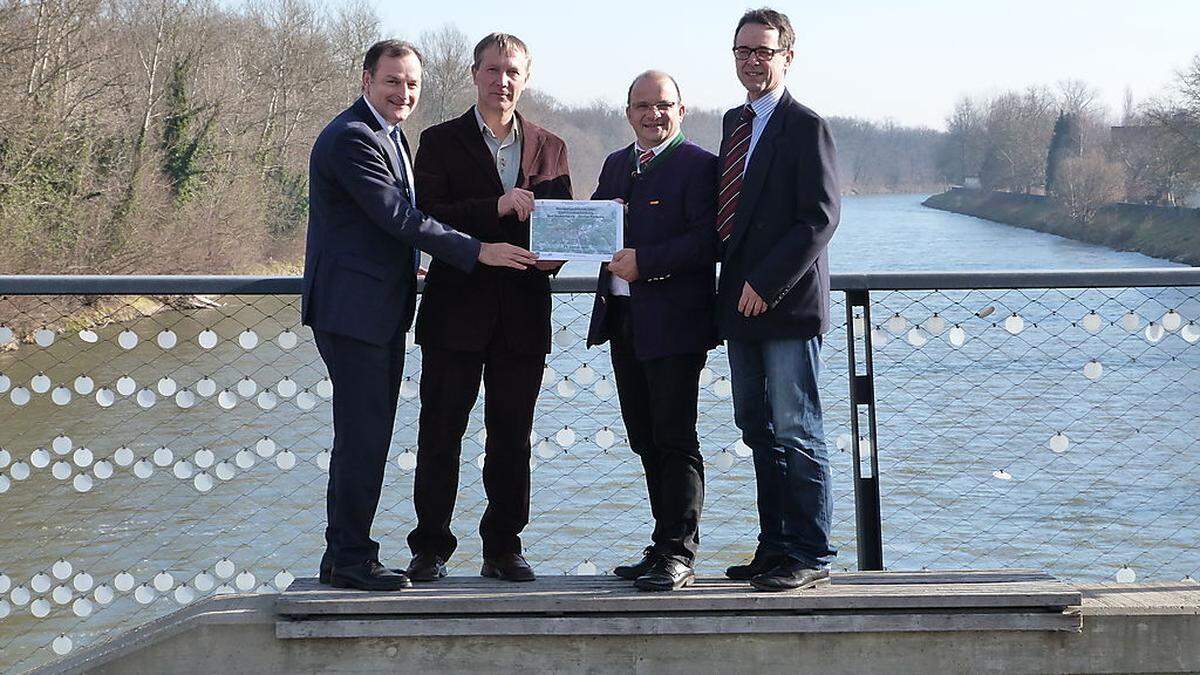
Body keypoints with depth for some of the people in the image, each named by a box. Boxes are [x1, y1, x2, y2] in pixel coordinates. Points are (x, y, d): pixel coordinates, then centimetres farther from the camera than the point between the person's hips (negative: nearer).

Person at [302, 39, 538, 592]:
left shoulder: (387, 134, 18)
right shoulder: (351, 138, -15)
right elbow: (398, 217, -21)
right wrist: (478, 251, -20)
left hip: (382, 310, 10)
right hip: (353, 310, -10)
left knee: (367, 437, 12)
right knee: (361, 436, -8)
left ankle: (346, 555, 19)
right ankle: (349, 559, -1)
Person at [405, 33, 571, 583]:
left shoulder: (549, 149, 14)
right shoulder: (441, 142, 4)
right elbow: (427, 217, -8)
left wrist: (552, 253, -10)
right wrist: (495, 208, -20)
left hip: (523, 311, 3)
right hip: (456, 310, -3)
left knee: (512, 437, 7)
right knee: (440, 433, 0)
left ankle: (503, 549, 15)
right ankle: (430, 549, 8)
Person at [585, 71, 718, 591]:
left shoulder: (699, 165, -6)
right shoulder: (616, 164, 19)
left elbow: (707, 242, -15)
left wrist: (644, 261, -20)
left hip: (673, 323, -8)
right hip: (622, 319, 8)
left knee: (674, 439, -7)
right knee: (647, 441, 12)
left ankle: (678, 554, -5)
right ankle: (667, 546, 20)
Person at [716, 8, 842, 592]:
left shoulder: (805, 128, -8)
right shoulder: (733, 122, 16)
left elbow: (820, 218, -14)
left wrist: (764, 284, -17)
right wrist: (736, 286, 10)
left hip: (788, 304, -8)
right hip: (742, 302, 8)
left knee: (796, 432, -4)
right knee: (758, 431, 11)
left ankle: (810, 556, 2)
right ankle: (775, 547, 18)